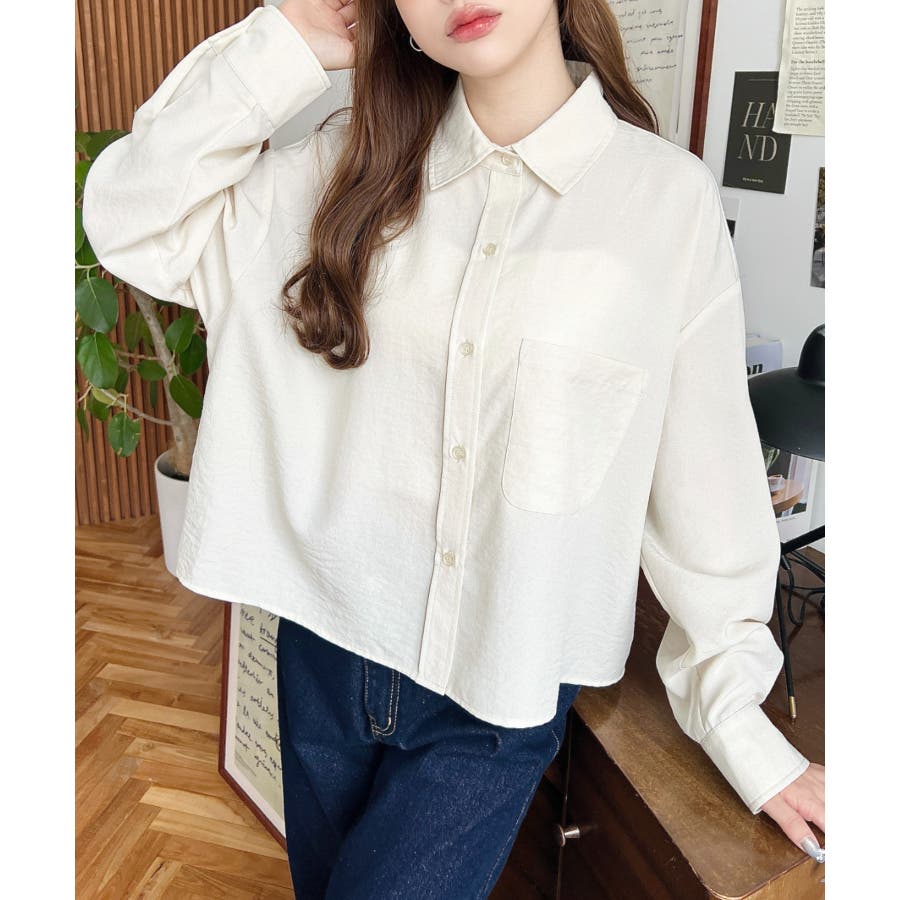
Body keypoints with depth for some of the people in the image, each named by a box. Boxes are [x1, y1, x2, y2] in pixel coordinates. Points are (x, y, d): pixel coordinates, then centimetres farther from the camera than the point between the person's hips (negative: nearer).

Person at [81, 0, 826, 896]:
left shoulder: (667, 194, -11)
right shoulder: (359, 159, -2)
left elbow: (707, 481, -7)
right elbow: (131, 223, -4)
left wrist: (742, 725, -2)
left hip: (499, 700, -3)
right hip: (325, 651, 4)